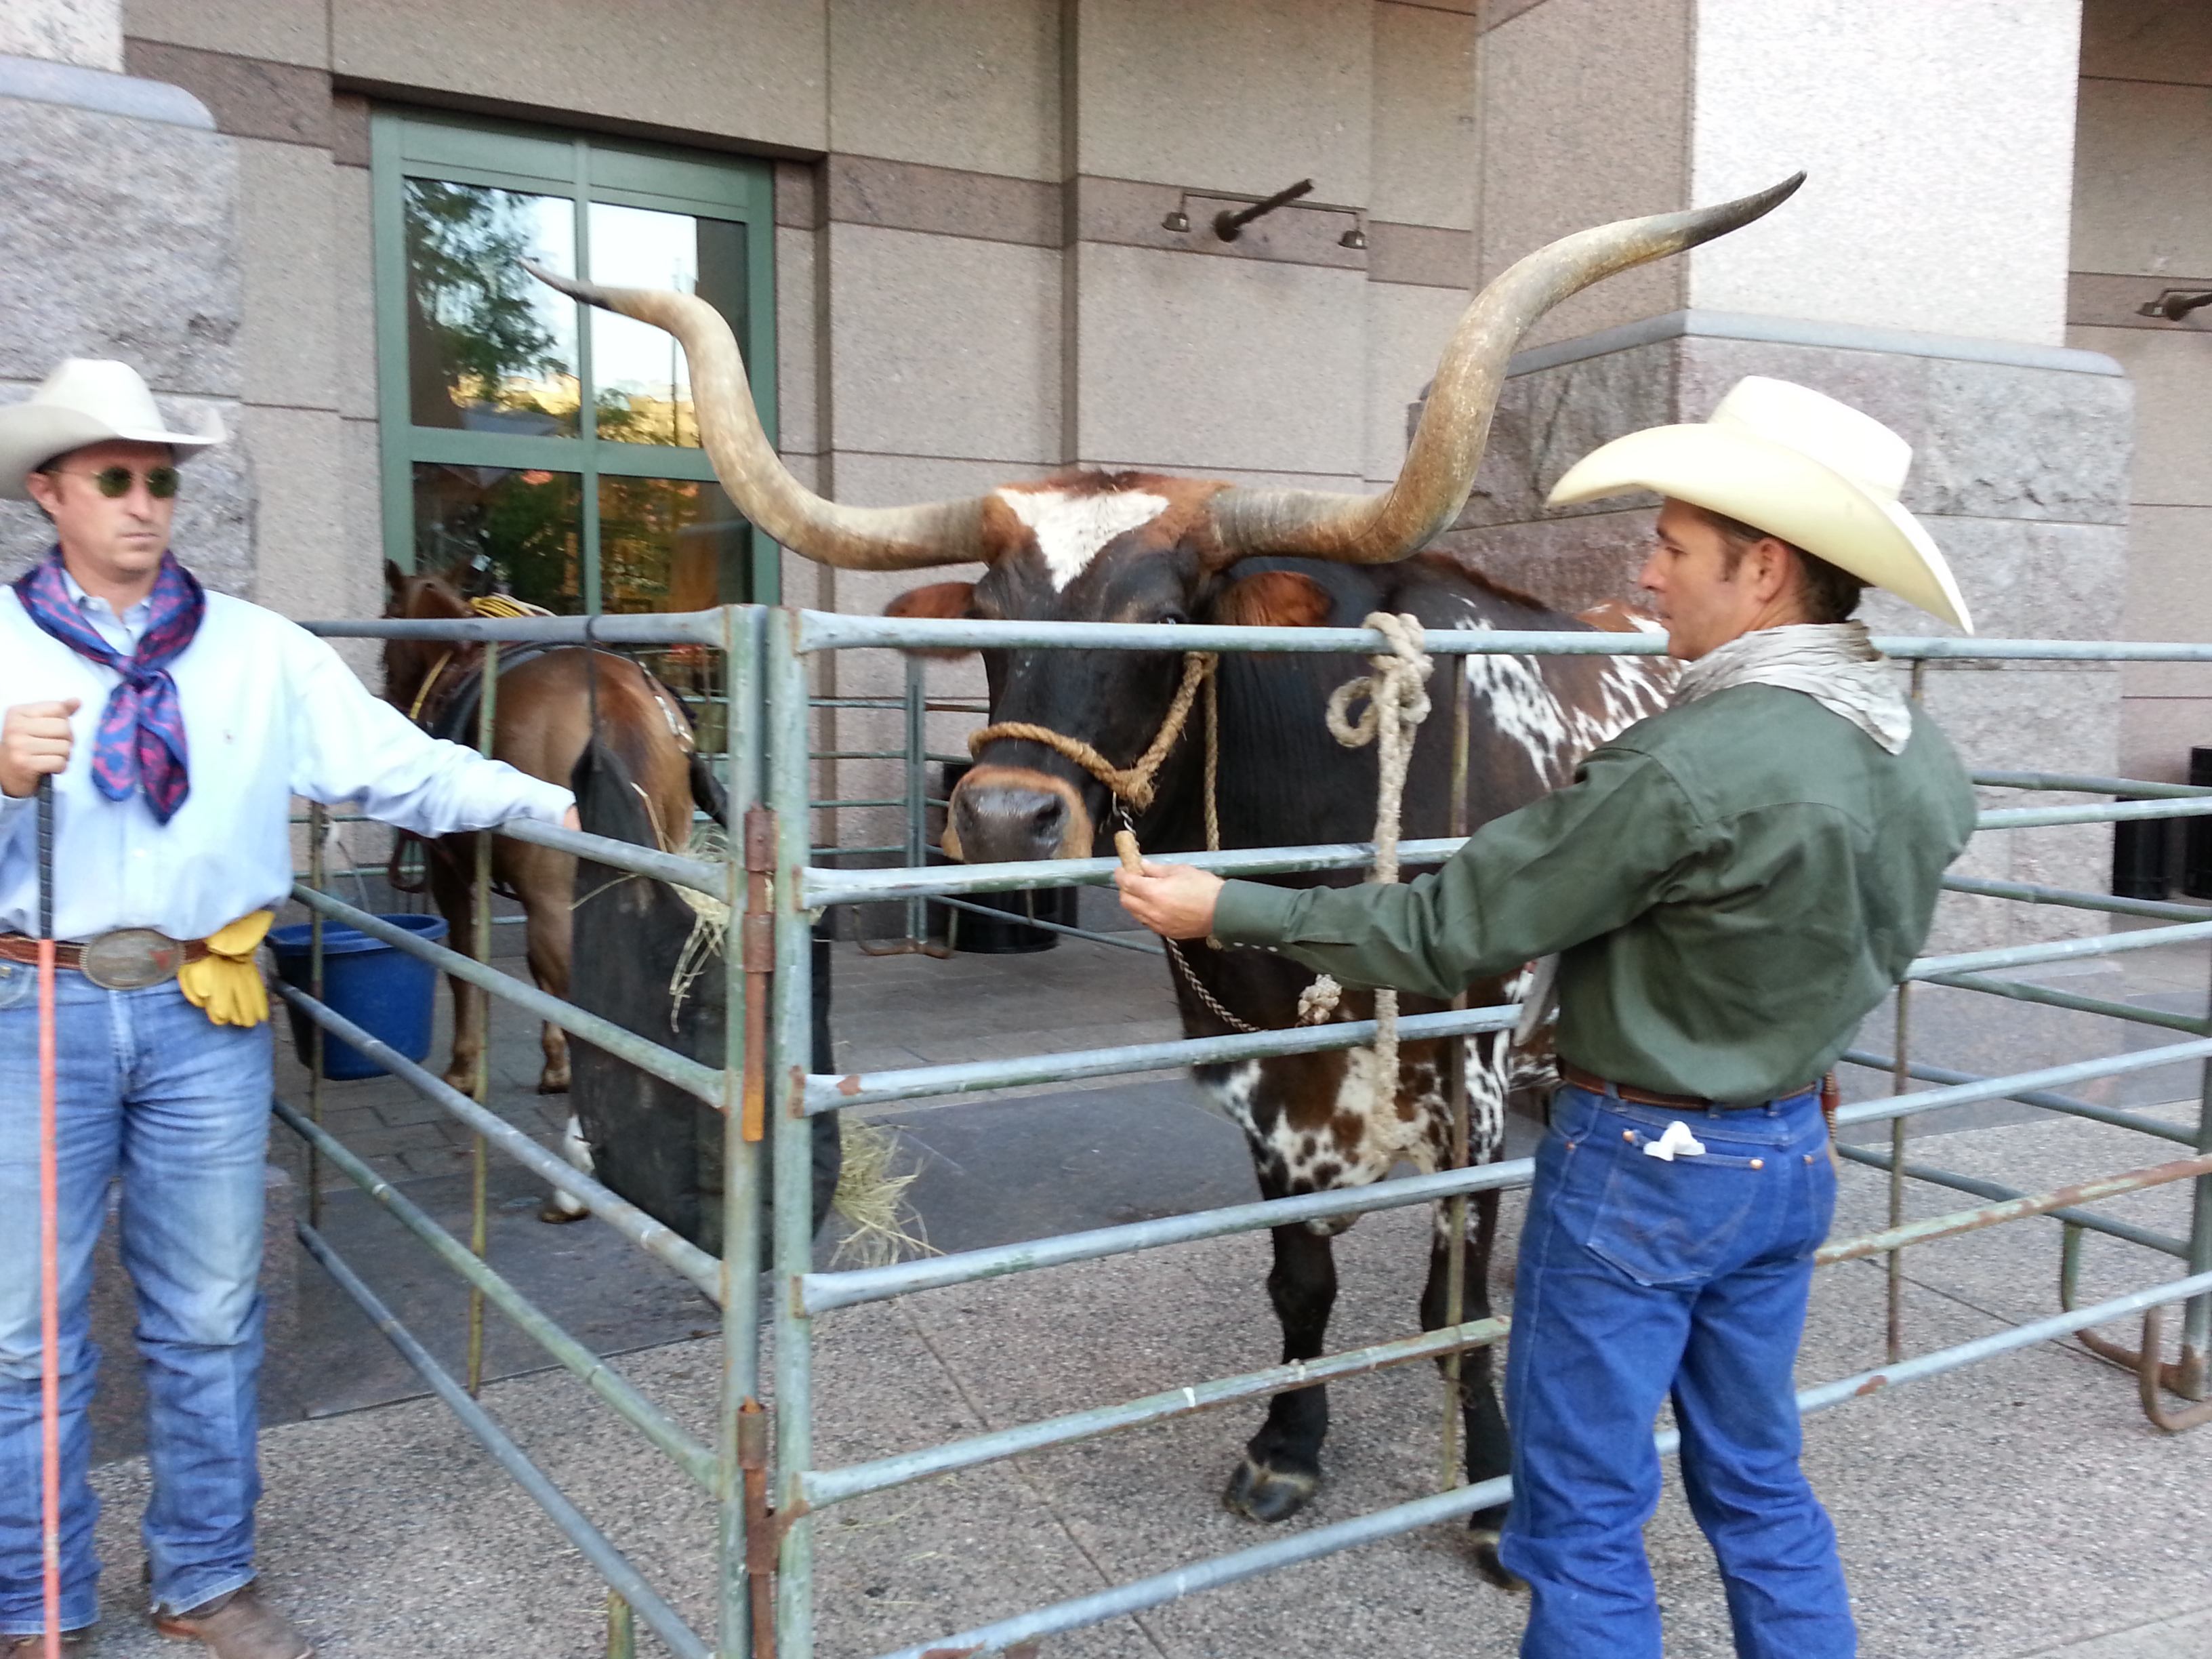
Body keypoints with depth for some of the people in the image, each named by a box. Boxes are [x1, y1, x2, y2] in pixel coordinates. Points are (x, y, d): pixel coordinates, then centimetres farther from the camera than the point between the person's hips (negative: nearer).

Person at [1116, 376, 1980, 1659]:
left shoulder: (1686, 768, -26)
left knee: (1584, 1518, 8)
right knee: (1760, 1483, 23)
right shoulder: (1927, 762, -2)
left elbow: (1449, 934, -21)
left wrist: (1228, 911, -12)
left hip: (1641, 1168, -8)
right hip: (1794, 1157, 8)